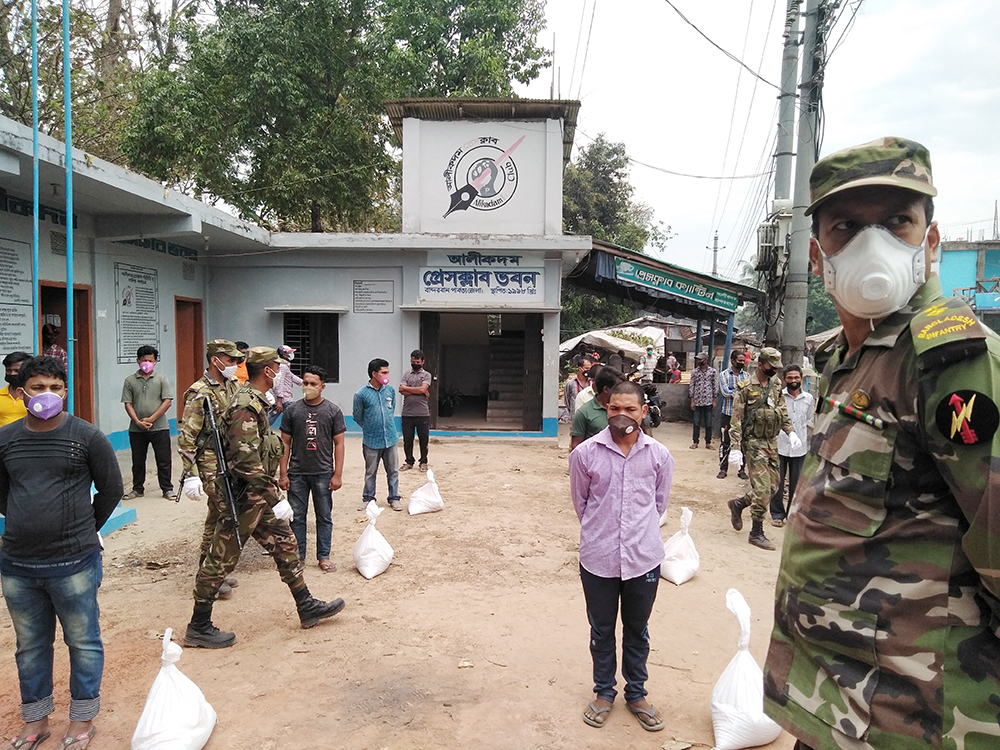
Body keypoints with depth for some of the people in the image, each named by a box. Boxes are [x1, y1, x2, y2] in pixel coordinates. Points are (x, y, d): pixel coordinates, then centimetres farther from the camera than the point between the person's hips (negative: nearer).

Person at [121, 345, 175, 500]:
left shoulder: (162, 380, 2)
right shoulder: (130, 381, 5)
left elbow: (167, 401, -6)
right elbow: (128, 404, 1)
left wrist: (151, 419, -12)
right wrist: (138, 421, -12)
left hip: (159, 428, -1)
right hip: (136, 429, 2)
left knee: (163, 461, 3)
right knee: (137, 461, 12)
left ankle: (167, 489, 14)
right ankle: (137, 489, 25)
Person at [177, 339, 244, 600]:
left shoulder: (232, 386, 11)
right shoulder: (200, 394, -14)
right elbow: (186, 437, -16)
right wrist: (190, 475, -20)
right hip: (212, 465, -8)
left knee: (216, 518, 15)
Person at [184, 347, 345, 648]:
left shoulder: (254, 401, 10)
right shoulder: (246, 406, -22)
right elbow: (247, 461, -28)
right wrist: (275, 499, -25)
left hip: (258, 498, 10)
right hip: (244, 498, -10)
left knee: (285, 545, 15)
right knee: (222, 559, 2)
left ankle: (307, 607, 26)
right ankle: (198, 628, 17)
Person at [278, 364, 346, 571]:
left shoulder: (333, 411, -1)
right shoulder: (292, 410, 1)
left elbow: (339, 444, 0)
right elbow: (285, 443, 4)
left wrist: (338, 474, -4)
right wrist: (282, 474, -1)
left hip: (323, 474, -1)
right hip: (297, 474, 1)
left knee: (324, 517, 9)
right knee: (297, 516, 9)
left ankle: (323, 557, 20)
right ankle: (297, 556, 22)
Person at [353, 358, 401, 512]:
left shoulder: (390, 390, 0)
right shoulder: (361, 394, -11)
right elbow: (358, 417, 2)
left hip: (390, 439, 3)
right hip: (371, 441, -3)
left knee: (393, 471, 10)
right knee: (370, 472, 12)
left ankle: (394, 498, 24)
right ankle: (368, 498, 28)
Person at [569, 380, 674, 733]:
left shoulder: (659, 456, -7)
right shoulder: (585, 453, -11)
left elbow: (660, 502, 9)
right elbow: (580, 501, 4)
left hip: (643, 558, 1)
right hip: (599, 558, -1)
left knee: (637, 631, 19)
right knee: (601, 630, 17)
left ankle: (636, 693, 39)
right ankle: (604, 692, 37)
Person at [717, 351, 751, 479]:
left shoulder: (747, 375, 7)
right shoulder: (724, 374, -1)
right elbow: (725, 392, -14)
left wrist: (733, 392, -19)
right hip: (728, 413, -2)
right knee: (725, 443, 3)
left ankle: (742, 469, 18)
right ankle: (723, 469, 12)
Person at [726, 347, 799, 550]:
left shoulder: (776, 384, 9)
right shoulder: (746, 388, -11)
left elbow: (782, 411, 19)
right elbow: (736, 420, -12)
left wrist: (790, 432, 4)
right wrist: (735, 447, -17)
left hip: (772, 442, 7)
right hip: (754, 442, -7)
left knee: (772, 486, 10)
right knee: (762, 488, -7)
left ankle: (739, 504, 32)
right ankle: (756, 533, 6)